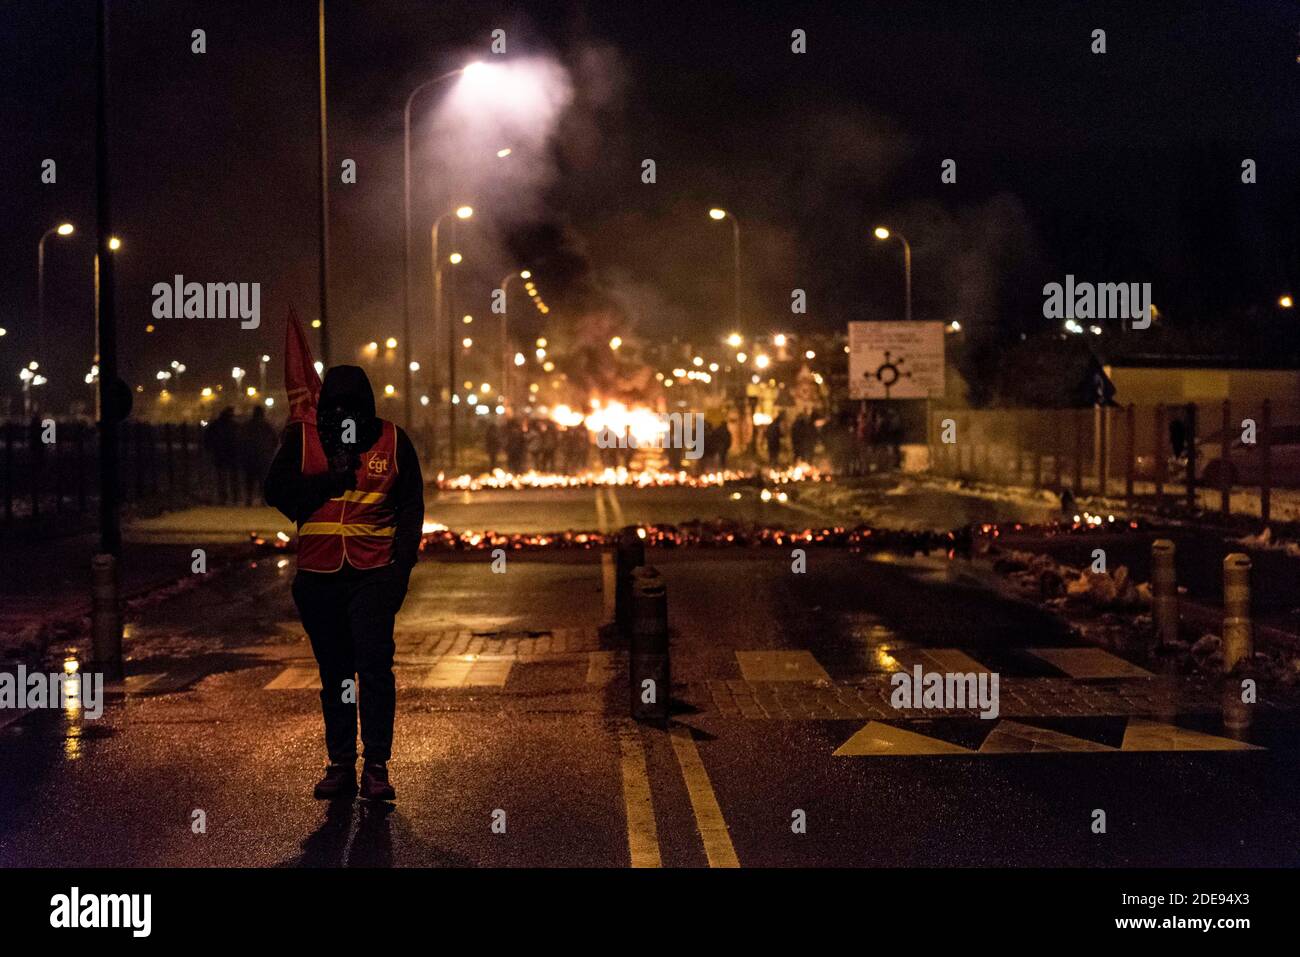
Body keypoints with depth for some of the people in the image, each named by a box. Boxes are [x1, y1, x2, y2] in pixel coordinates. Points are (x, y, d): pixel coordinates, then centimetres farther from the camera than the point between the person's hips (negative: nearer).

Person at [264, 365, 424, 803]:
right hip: (318, 574, 2)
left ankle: (376, 766, -3)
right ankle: (340, 764, 15)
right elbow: (276, 490, 0)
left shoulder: (392, 440, 6)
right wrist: (329, 478, -10)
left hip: (374, 573, -2)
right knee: (334, 671, 8)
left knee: (375, 665, -9)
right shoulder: (302, 437, 7)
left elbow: (411, 505, 8)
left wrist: (403, 562, -1)